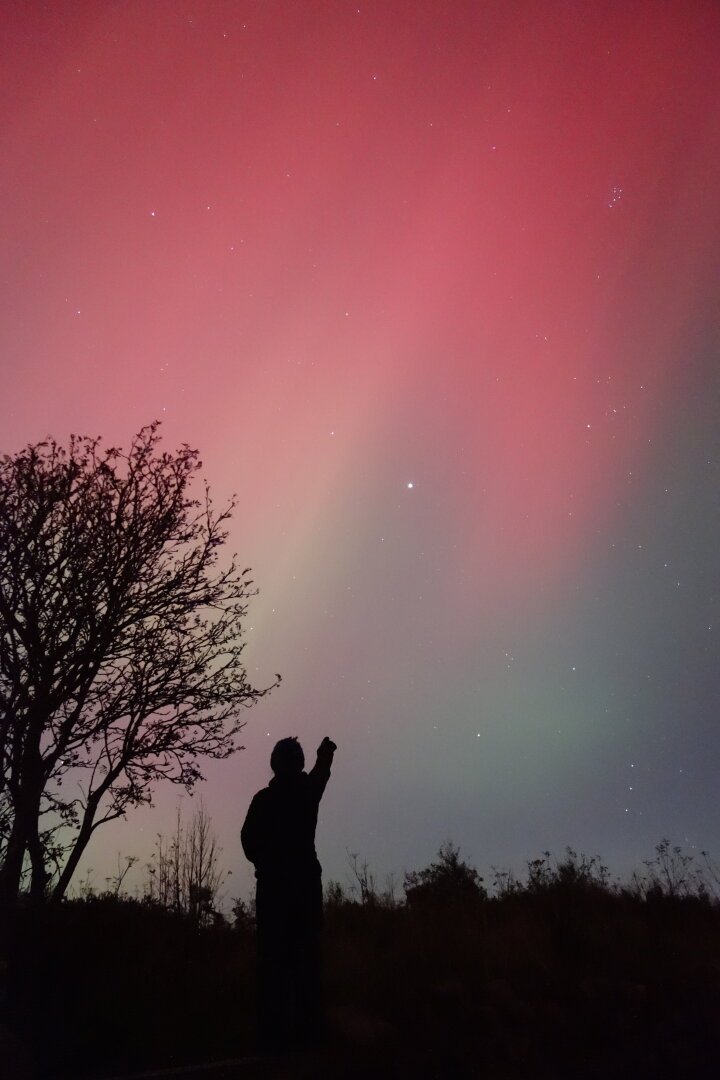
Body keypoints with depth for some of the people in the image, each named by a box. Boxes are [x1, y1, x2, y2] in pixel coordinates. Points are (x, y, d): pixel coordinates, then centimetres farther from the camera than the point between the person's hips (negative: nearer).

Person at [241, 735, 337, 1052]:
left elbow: (249, 841, -7)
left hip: (273, 884, -2)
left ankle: (275, 1032, 1)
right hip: (305, 882, 2)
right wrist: (325, 753, 42)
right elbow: (320, 773, 23)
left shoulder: (264, 798, -6)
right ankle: (307, 1029, 6)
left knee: (273, 959, 3)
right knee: (305, 957, 7)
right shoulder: (308, 791, 1)